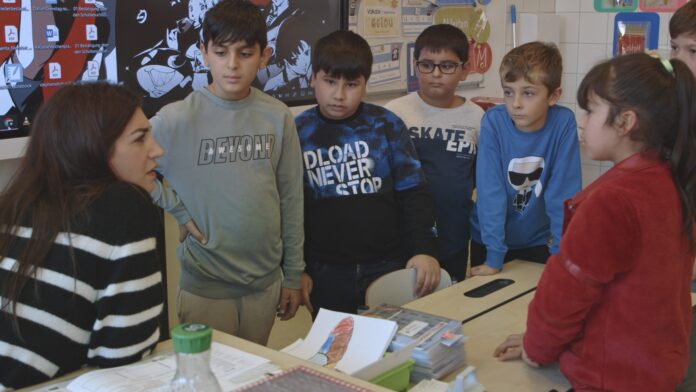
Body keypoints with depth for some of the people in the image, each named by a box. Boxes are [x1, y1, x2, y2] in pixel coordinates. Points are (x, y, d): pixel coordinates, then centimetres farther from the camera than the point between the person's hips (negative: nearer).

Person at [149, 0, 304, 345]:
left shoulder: (277, 117, -2)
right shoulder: (177, 119, -11)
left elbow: (291, 199, 3)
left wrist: (293, 276, 7)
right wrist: (178, 211, -10)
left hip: (266, 282, 3)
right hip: (204, 287, -2)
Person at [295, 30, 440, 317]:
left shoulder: (385, 125, -1)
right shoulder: (297, 132, 1)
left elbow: (413, 193, 2)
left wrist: (424, 249, -8)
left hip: (390, 268, 0)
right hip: (325, 275, 1)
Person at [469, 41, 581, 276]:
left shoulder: (564, 123, -18)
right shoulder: (493, 122, -19)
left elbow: (563, 193, -15)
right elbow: (491, 192, -20)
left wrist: (561, 252, -18)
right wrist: (494, 256, -22)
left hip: (538, 240, 1)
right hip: (490, 239, 0)